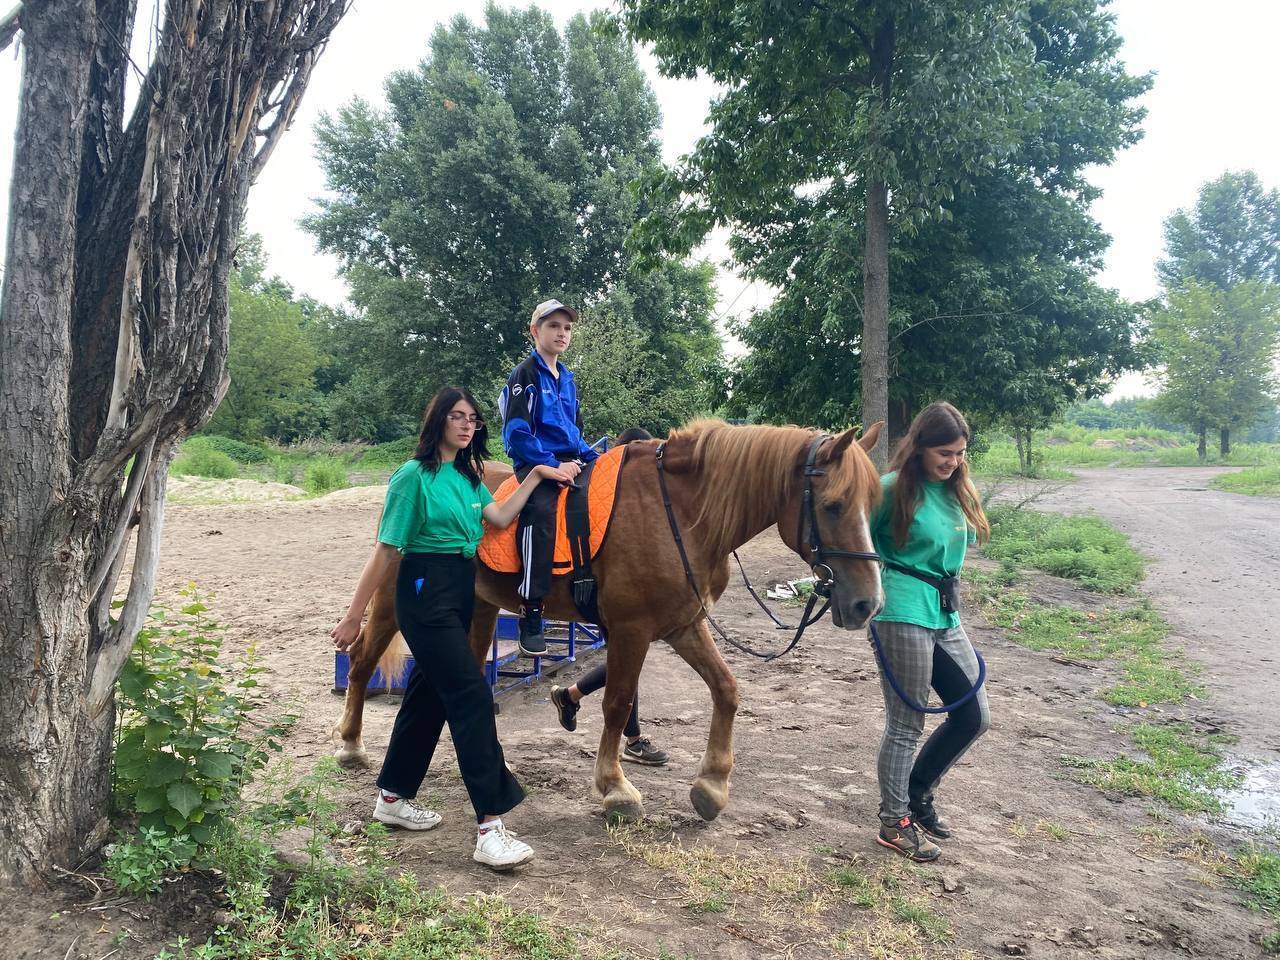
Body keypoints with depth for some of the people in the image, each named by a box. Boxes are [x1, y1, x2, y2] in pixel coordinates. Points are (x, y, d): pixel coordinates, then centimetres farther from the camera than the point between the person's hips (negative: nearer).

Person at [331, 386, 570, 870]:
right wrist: (353, 617, -10)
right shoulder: (415, 475, -11)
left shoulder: (468, 476, 13)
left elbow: (500, 517, 0)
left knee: (429, 693, 16)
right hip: (426, 595, -9)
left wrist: (536, 476, -2)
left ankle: (393, 798, 32)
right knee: (471, 695, -13)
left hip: (461, 593, 9)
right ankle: (489, 828, -10)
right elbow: (385, 550, -12)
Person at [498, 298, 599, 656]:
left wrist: (591, 456, 8)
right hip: (536, 463, -8)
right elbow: (517, 432, -12)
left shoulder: (567, 378, 21)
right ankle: (531, 616, -32)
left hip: (570, 461, 8)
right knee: (541, 510, -34)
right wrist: (552, 465, -18)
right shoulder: (525, 374, -3)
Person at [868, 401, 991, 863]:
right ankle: (894, 823, 19)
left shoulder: (957, 490, 9)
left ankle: (917, 793, 32)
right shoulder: (894, 489, -12)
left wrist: (946, 588, 12)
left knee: (974, 716, 13)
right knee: (906, 725, 2)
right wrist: (880, 583, -12)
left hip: (946, 615, 8)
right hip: (904, 616, -8)